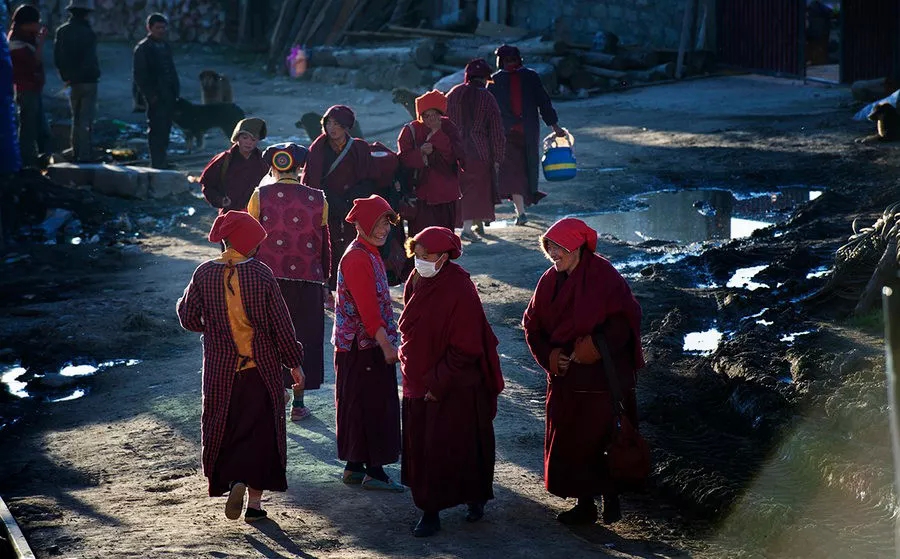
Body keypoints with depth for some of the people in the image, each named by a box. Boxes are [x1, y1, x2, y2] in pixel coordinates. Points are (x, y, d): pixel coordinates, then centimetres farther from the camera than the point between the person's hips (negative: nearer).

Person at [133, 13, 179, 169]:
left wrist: (176, 90, 11)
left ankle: (161, 161, 16)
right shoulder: (143, 48, -5)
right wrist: (150, 95, -14)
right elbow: (139, 75, -8)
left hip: (168, 96, 7)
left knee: (165, 129, 9)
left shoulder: (165, 46, 17)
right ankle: (157, 163, -5)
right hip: (156, 97, -7)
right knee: (157, 130, -7)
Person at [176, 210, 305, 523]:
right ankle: (254, 501, 2)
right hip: (261, 368, -1)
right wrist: (294, 362, 3)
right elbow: (280, 322, -7)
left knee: (224, 430, 15)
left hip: (220, 369, 2)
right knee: (261, 430, 7)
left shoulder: (204, 274, -6)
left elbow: (189, 318, 3)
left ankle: (232, 480, -7)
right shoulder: (261, 274, -12)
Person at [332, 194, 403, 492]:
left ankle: (355, 467, 20)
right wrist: (387, 346, -21)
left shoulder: (370, 255, 15)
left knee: (362, 406, 13)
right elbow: (367, 308, -22)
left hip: (371, 344, 10)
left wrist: (387, 342, 20)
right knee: (371, 406, -5)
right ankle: (374, 471, 0)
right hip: (362, 346, -10)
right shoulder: (357, 259, -18)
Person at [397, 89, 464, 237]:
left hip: (446, 192, 3)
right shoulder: (410, 131, -3)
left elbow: (457, 152, -13)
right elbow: (404, 159, -8)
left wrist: (437, 134, -20)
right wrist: (421, 152, -25)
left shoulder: (447, 127, 1)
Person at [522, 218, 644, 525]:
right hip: (564, 379, 6)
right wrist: (549, 356, -5)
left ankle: (611, 497, 12)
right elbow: (532, 325, 11)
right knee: (568, 442, 7)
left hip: (600, 378, -6)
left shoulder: (603, 276, -11)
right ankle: (584, 505, 17)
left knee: (602, 439, -4)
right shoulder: (550, 281, 7)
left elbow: (626, 318, -15)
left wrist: (596, 346, -22)